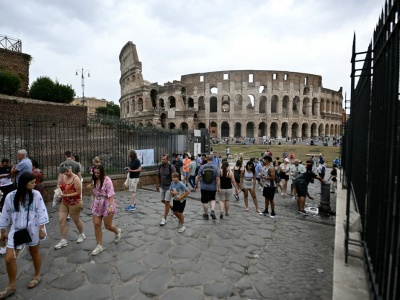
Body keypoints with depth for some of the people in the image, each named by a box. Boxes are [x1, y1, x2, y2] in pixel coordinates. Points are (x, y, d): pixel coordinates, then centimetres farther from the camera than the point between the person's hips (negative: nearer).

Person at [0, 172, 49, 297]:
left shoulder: (36, 195, -12)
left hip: (32, 230, -2)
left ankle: (37, 276, 38)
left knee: (35, 254, 15)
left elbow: (41, 212, -10)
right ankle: (11, 286, 23)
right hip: (16, 231, 2)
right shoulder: (10, 196, -6)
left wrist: (41, 229, -11)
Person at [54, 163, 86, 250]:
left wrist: (66, 195, -26)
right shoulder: (62, 177, -2)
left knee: (76, 220, 12)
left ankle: (82, 235, 37)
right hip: (64, 202, 6)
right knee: (61, 220, 1)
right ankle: (63, 240, 14)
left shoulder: (76, 179, -21)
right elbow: (59, 187, 13)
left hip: (75, 203, -6)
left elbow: (78, 193, -21)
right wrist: (58, 188, -9)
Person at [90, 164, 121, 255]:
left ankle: (117, 231, 37)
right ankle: (99, 246, 17)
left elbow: (111, 194, -21)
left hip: (107, 205, -6)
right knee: (96, 225, 3)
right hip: (97, 206, 6)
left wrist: (110, 206, -29)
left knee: (108, 226, 4)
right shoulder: (94, 180, 5)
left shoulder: (107, 180, -16)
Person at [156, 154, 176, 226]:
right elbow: (158, 177, 10)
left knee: (167, 202, -2)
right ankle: (172, 208, 43)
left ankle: (164, 219, 8)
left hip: (169, 187, -6)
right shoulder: (160, 166, 1)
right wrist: (157, 186, 14)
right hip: (162, 187, 6)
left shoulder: (171, 167, -17)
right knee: (163, 201, 16)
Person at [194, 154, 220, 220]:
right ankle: (212, 211, 3)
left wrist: (196, 184, 10)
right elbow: (217, 179, -10)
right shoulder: (216, 168, -8)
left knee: (205, 201, 12)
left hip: (204, 187, 0)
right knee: (212, 199, 22)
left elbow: (198, 177, -1)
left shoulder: (202, 167, -5)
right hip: (213, 188, 1)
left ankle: (206, 214, 23)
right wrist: (219, 188, -5)